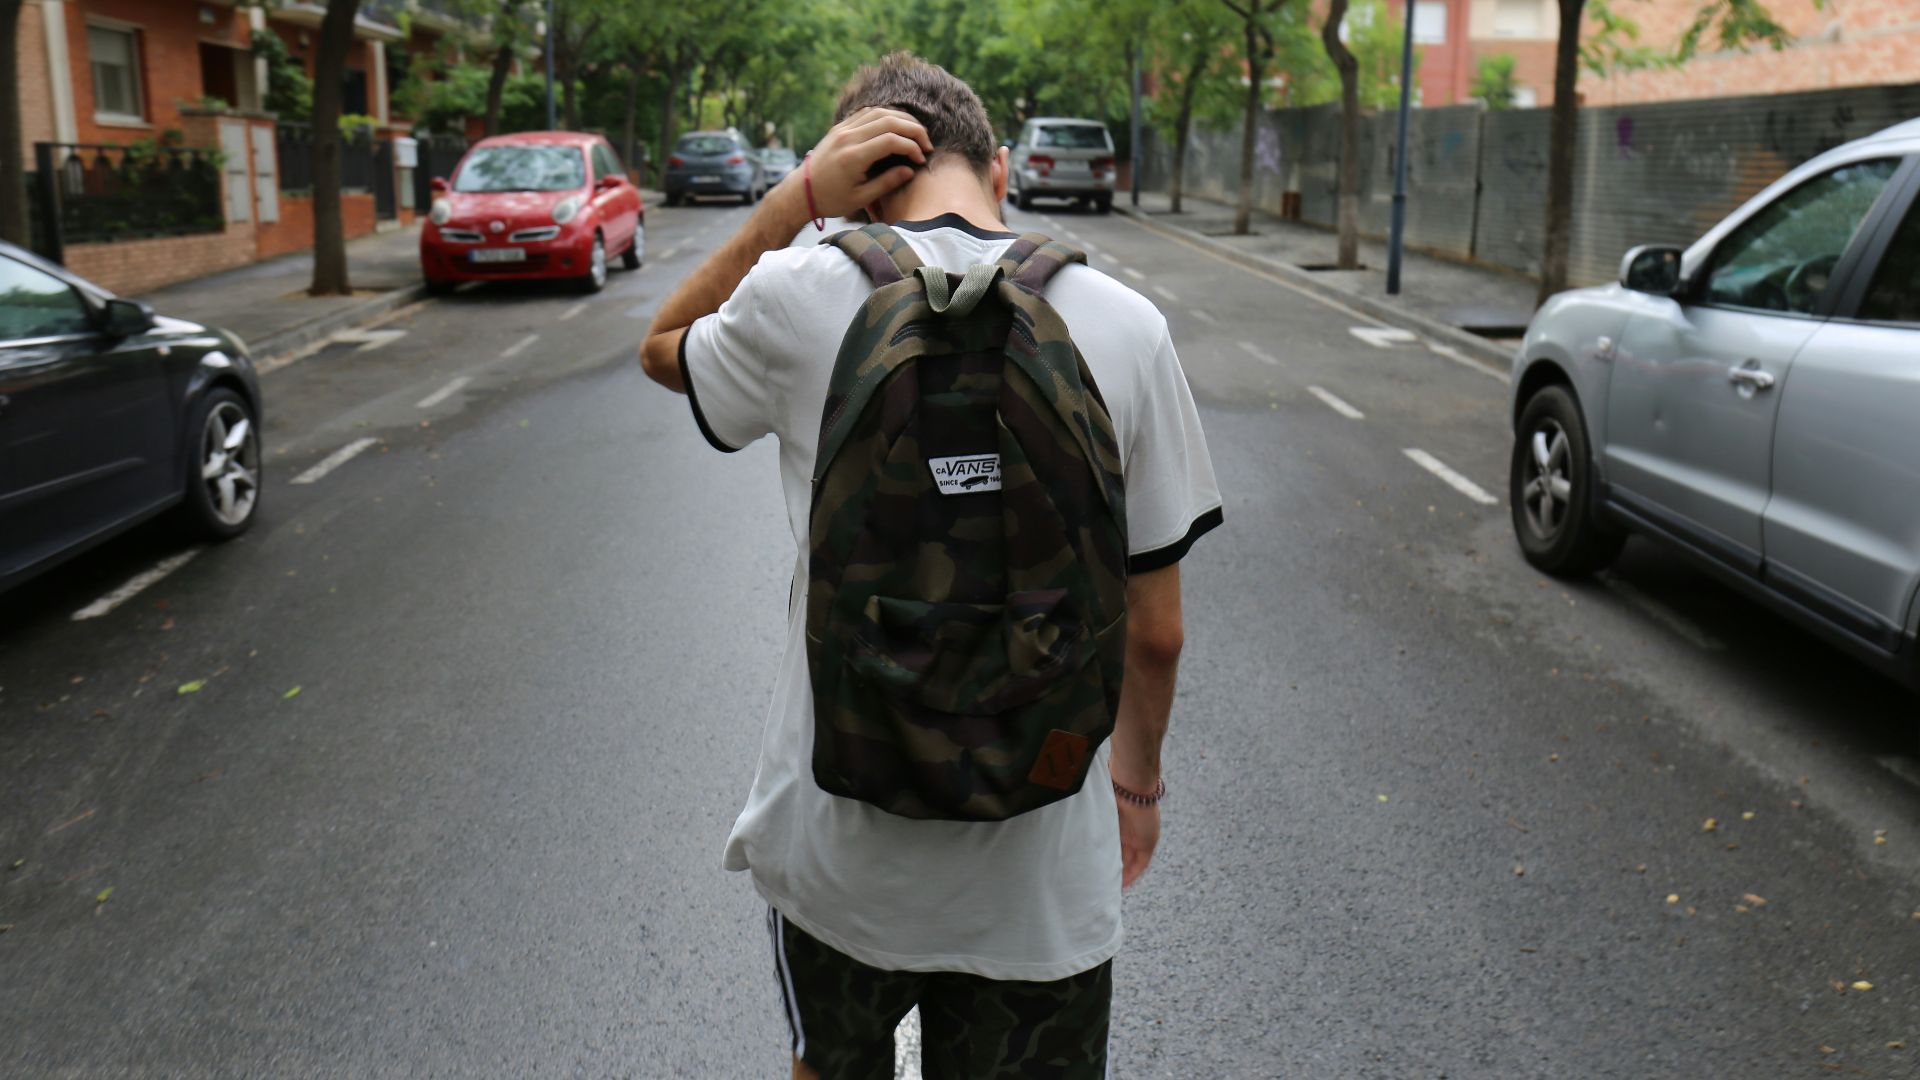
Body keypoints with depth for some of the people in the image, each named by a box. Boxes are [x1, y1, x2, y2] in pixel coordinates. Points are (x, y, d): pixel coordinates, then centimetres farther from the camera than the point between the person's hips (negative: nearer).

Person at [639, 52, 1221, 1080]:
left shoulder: (801, 299, -13)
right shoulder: (1125, 326, -9)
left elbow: (664, 349, 12)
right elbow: (1155, 631, -4)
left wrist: (796, 198, 1)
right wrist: (1136, 774, 14)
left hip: (838, 851, 0)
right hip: (1041, 878, 1)